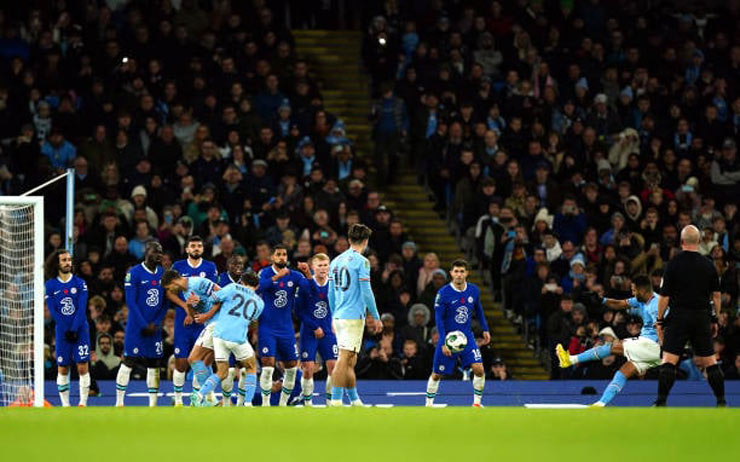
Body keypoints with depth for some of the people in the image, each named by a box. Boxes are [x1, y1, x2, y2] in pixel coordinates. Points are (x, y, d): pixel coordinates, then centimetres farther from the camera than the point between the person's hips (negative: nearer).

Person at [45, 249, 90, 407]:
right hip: (62, 333, 1)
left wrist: (74, 330, -13)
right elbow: (53, 311, -1)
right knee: (62, 369, 0)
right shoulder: (50, 286, 4)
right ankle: (65, 404, 6)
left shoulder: (80, 283, 3)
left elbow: (81, 309, -4)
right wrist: (66, 331, -11)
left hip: (80, 330, -1)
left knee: (83, 368, -6)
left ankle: (83, 403, 0)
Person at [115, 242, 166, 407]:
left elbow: (166, 303, 10)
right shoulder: (134, 273, -8)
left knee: (154, 365, 5)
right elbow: (131, 302, -11)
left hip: (154, 327, 5)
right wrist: (144, 325, -14)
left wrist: (156, 323, -4)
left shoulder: (163, 274, 8)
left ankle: (153, 404, 8)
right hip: (136, 327, -5)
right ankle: (119, 403, 0)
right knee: (128, 363, -5)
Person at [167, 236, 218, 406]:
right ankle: (178, 400, 7)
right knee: (181, 362, -2)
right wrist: (186, 307, -13)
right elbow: (169, 293, 2)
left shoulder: (210, 267, 6)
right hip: (182, 321, 0)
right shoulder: (178, 266, 6)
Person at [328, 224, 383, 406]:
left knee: (349, 362, 13)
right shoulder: (361, 261, -8)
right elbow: (366, 292, -11)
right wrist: (376, 317, -5)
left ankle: (355, 401, 20)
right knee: (344, 359, -11)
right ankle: (335, 401, -16)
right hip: (353, 316, -7)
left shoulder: (336, 261, 14)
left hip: (339, 316, 7)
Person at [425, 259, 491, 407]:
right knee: (437, 374, 4)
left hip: (467, 337, 3)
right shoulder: (443, 293, -14)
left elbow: (479, 310, 17)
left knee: (479, 369, -12)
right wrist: (443, 343, -19)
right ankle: (429, 404, 23)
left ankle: (477, 402, 3)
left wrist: (485, 329, 15)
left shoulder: (474, 290, -2)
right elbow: (439, 319, -13)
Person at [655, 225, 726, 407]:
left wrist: (660, 321, 1)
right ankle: (721, 401, 10)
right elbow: (717, 295, 7)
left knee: (668, 360, -5)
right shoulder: (708, 265, 3)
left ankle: (661, 402, -13)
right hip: (702, 317, 3)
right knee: (710, 361, 10)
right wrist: (715, 320, 16)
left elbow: (664, 296, -6)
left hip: (679, 317, -3)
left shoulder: (674, 264, -6)